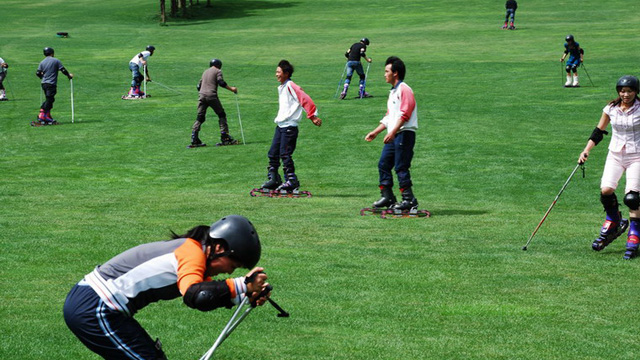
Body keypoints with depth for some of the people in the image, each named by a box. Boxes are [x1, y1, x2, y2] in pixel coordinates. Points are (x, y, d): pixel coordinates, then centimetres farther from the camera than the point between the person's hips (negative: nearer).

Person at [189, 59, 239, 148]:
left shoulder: (205, 72, 25)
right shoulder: (218, 71, 7)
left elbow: (199, 86, 24)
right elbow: (221, 82, -9)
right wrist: (231, 88, -4)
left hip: (202, 96, 5)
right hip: (212, 96, -5)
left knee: (200, 117, 5)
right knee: (221, 115, 4)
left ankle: (194, 140, -6)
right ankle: (225, 138, -3)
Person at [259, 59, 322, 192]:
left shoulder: (291, 86, -12)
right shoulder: (281, 88, 17)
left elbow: (305, 99, -18)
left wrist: (313, 116, -18)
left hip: (289, 126, -9)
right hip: (280, 126, 9)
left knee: (285, 154, -9)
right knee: (273, 154, 9)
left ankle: (291, 181, -4)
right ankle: (273, 179, 15)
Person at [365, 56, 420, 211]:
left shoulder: (404, 89, -9)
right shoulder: (393, 92, 22)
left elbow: (404, 114, -20)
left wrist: (392, 132, -25)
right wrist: (375, 132, 25)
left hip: (404, 133, -10)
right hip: (393, 135, 10)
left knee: (401, 167, -10)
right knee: (383, 164, 8)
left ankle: (409, 200, -6)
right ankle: (387, 197, 14)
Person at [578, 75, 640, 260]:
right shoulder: (611, 109, 2)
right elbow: (599, 131, 11)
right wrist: (587, 150, 1)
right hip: (615, 154, 3)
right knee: (605, 190, -15)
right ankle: (613, 223, 12)